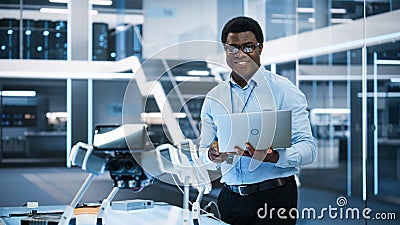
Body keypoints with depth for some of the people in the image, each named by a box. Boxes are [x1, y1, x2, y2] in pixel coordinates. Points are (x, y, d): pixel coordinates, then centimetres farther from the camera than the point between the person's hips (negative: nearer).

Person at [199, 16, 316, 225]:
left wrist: (271, 157, -26)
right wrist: (212, 155, -10)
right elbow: (203, 149, 14)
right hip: (230, 198, 3)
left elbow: (307, 148, -8)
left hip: (274, 198, -3)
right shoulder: (214, 98, 10)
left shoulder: (284, 90, -3)